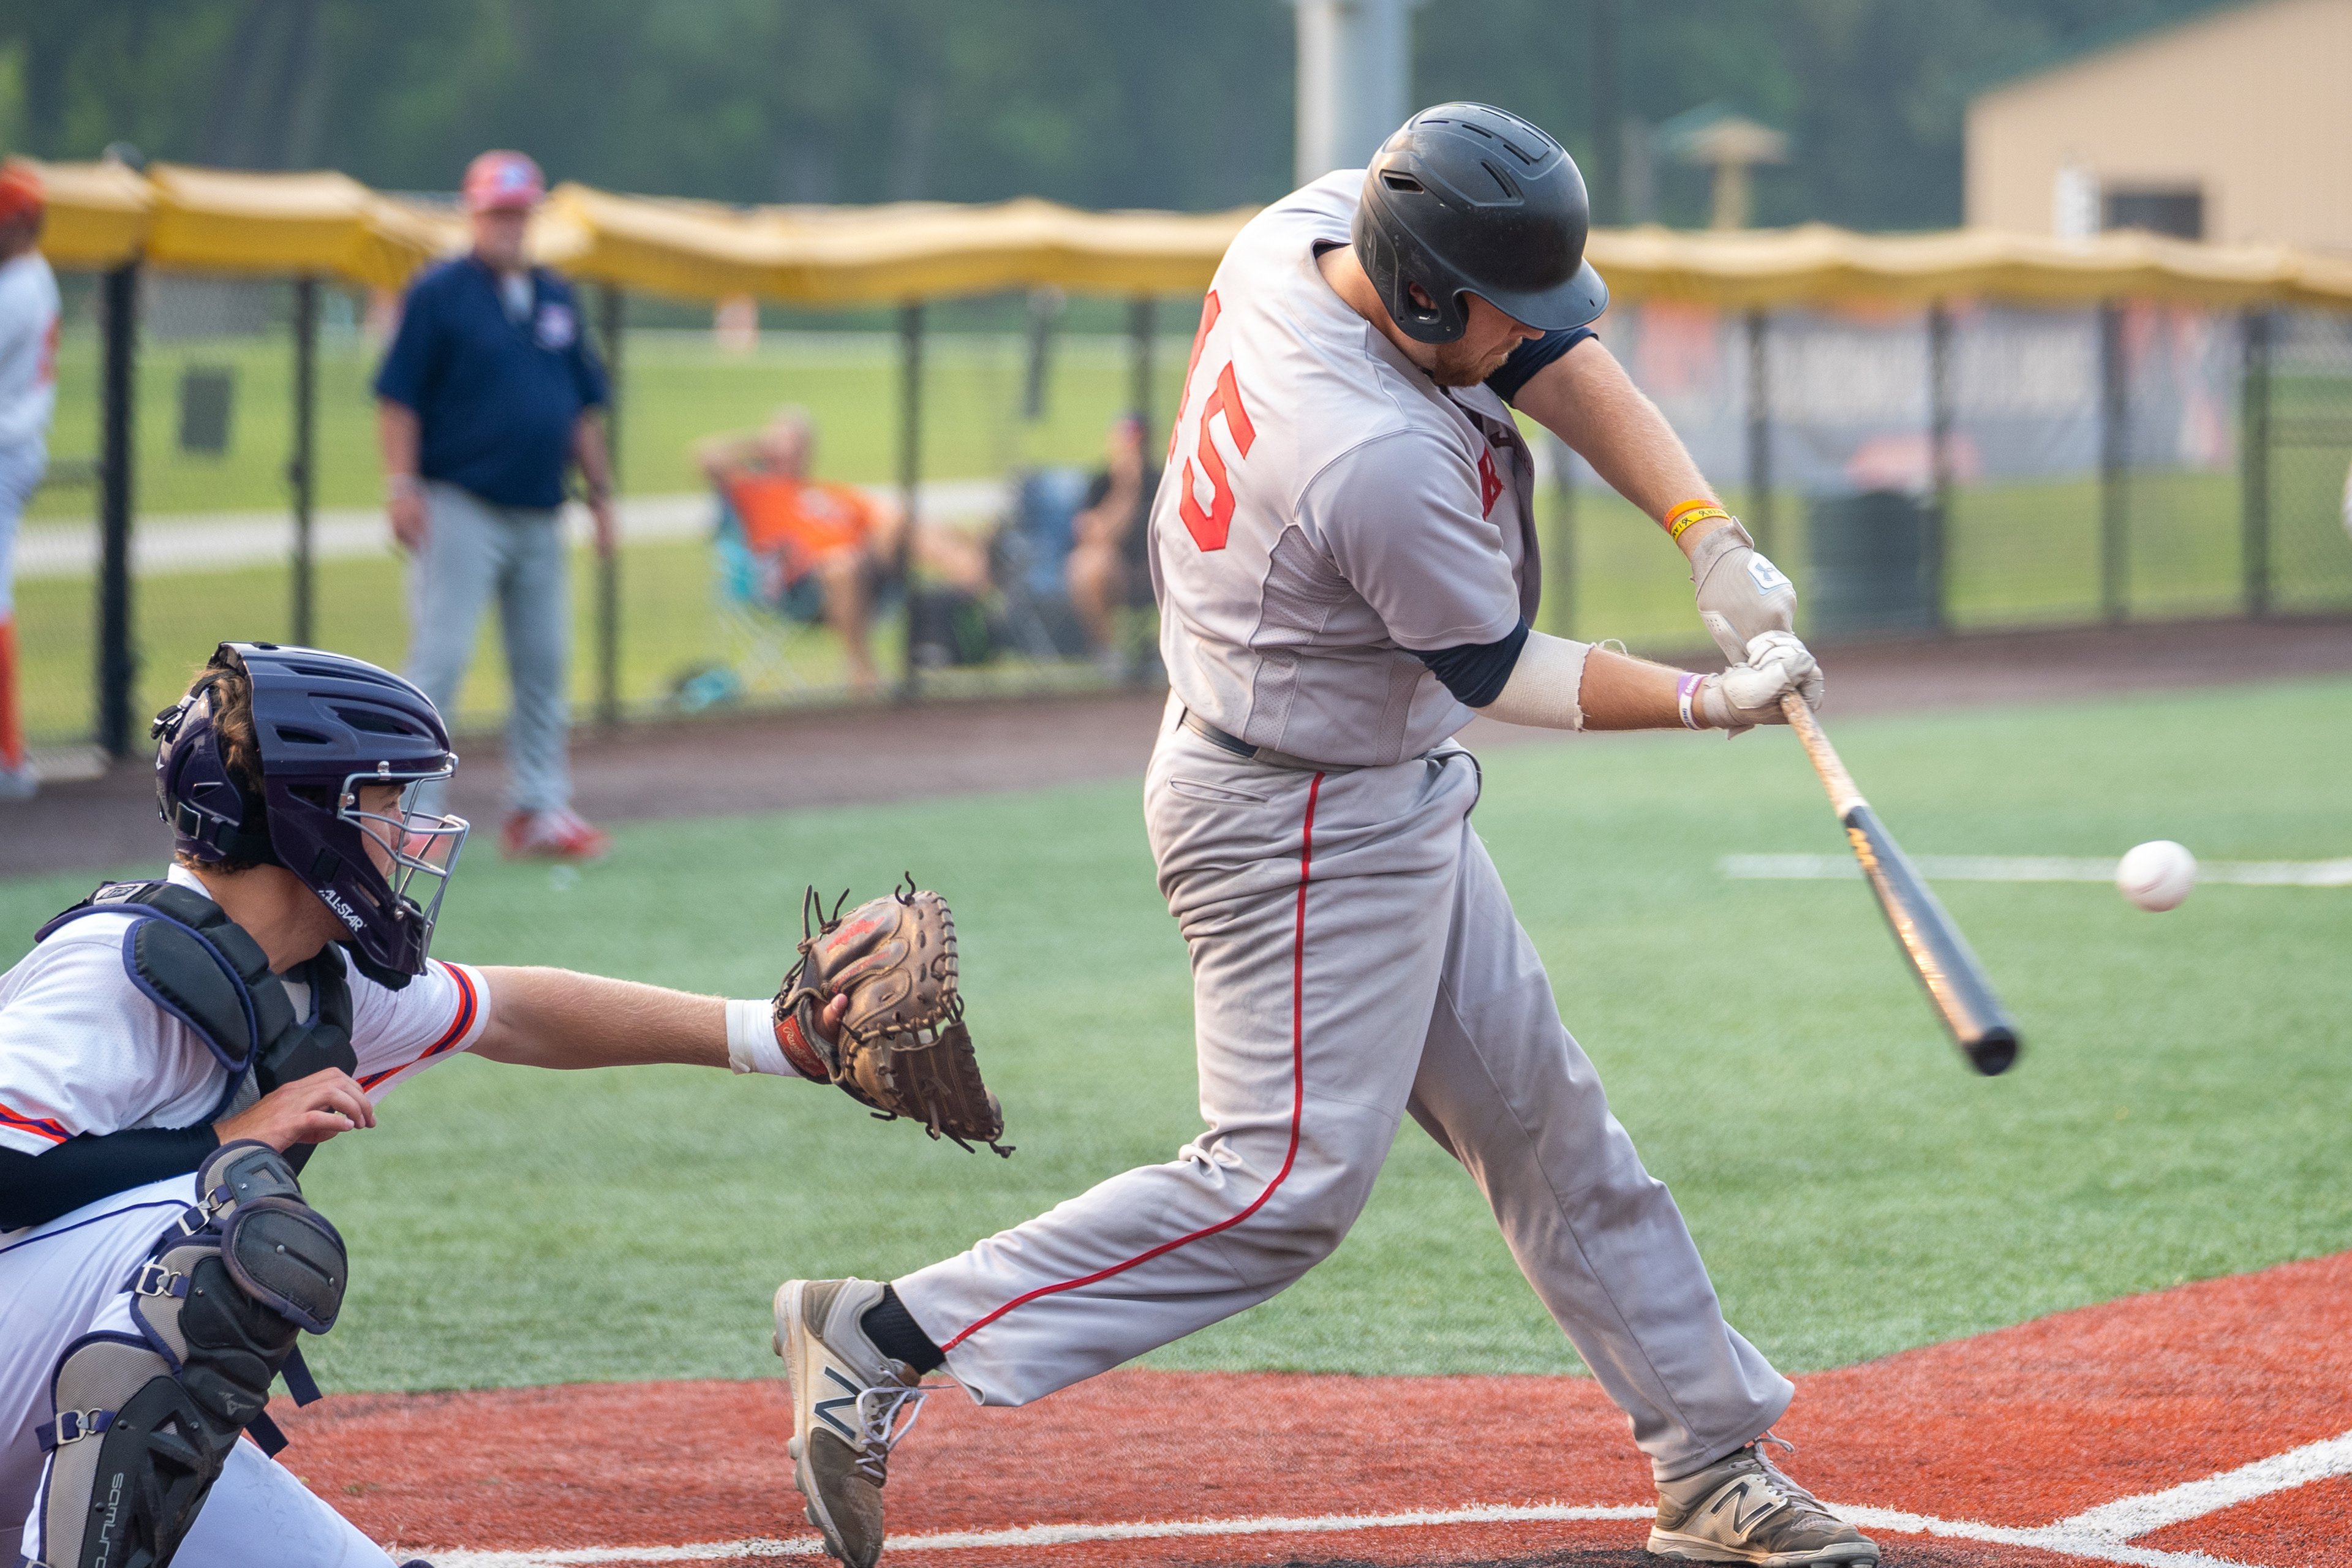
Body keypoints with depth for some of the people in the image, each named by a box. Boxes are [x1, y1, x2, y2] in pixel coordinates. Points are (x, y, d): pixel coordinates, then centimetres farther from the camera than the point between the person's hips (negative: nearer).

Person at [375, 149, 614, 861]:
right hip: (461, 505, -6)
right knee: (440, 656, -10)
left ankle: (539, 809, 13)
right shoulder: (438, 294, -4)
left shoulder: (555, 298, 14)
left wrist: (600, 491, 15)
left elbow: (583, 404, 19)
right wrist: (401, 485, -17)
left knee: (544, 664, 7)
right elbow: (398, 395, -8)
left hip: (539, 514, 6)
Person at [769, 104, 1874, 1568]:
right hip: (1302, 826, -10)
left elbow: (1563, 362, 0)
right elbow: (1500, 676, -18)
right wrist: (1709, 705, -9)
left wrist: (1713, 540, -10)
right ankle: (886, 1340, -4)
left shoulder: (1311, 223, -9)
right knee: (1289, 1180, -9)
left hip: (1392, 797, 10)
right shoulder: (1381, 462, -34)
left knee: (1542, 1113, 15)